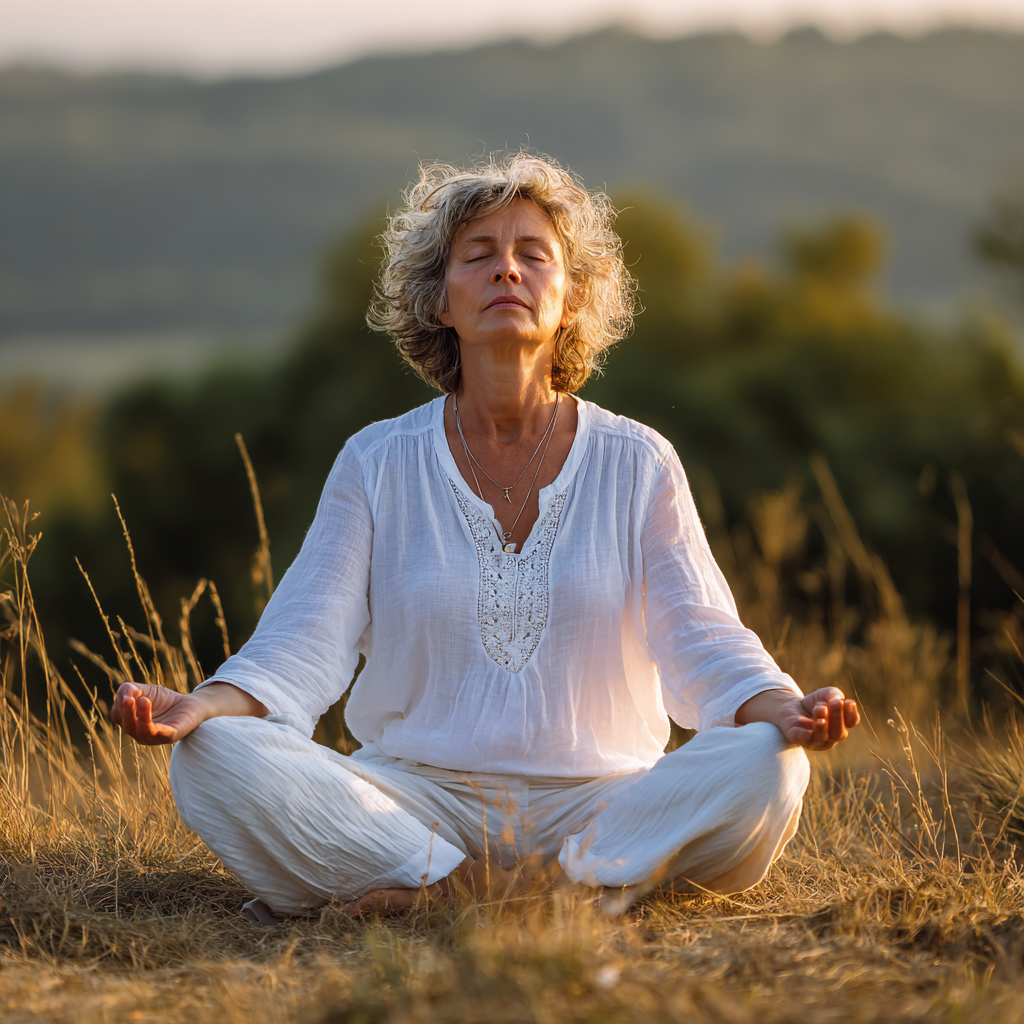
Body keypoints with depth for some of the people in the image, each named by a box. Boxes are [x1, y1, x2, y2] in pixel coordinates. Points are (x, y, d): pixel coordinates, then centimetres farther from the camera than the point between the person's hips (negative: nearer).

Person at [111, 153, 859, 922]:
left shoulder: (638, 464, 5)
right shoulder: (378, 464, 5)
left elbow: (702, 642, -3)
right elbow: (304, 644, -3)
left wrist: (785, 712, -25)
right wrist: (198, 708, -24)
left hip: (597, 801, 0)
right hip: (414, 795, 0)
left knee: (762, 771, -30)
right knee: (214, 759, -26)